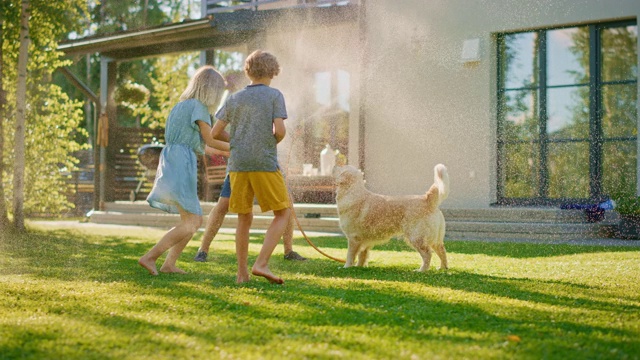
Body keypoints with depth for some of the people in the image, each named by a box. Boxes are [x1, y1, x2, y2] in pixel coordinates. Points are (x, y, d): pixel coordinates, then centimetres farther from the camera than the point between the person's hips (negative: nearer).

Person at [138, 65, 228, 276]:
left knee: (196, 220, 13)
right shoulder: (197, 106, -5)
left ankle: (169, 264, 10)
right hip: (181, 166, -9)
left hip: (172, 164, 9)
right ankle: (149, 257, -13)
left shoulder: (182, 106, 23)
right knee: (189, 224, -10)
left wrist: (223, 152, 38)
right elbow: (209, 140, -6)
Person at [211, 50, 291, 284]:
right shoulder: (274, 95, 1)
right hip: (265, 165, -4)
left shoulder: (234, 99, 12)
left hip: (238, 166, 4)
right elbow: (280, 130, -10)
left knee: (244, 218, 14)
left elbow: (215, 133, 10)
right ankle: (261, 264, -8)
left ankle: (242, 272, 13)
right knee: (283, 213, 5)